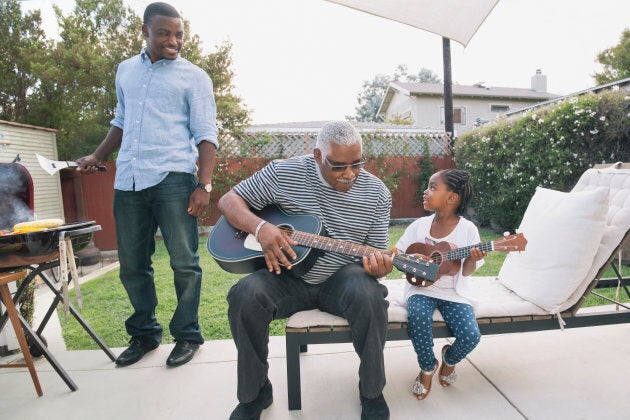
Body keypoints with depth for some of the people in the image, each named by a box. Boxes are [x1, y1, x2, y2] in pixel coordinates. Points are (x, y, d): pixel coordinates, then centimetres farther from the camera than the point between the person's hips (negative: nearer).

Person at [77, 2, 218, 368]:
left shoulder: (194, 77, 4)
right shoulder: (126, 70, 20)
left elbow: (206, 134, -4)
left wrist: (204, 185, -15)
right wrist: (98, 157, 20)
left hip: (173, 179, -5)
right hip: (128, 181, 5)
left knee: (184, 262, -3)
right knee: (132, 265, 10)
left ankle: (187, 335, 15)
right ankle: (145, 333, 27)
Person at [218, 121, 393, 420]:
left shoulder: (376, 193, -3)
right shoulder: (283, 173, -7)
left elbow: (377, 252, 1)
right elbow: (229, 201, -3)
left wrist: (377, 267, -25)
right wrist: (260, 227, -23)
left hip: (340, 277, 1)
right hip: (289, 275, 0)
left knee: (368, 296, -32)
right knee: (245, 295, -28)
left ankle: (372, 393, -3)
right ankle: (253, 394, -1)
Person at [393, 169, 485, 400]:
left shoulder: (467, 229, -5)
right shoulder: (420, 225, 1)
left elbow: (466, 272, -2)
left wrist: (472, 259, -23)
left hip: (453, 292, 0)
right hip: (421, 288, 1)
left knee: (471, 336, -21)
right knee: (417, 317, -30)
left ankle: (449, 358, 20)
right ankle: (428, 367, 2)